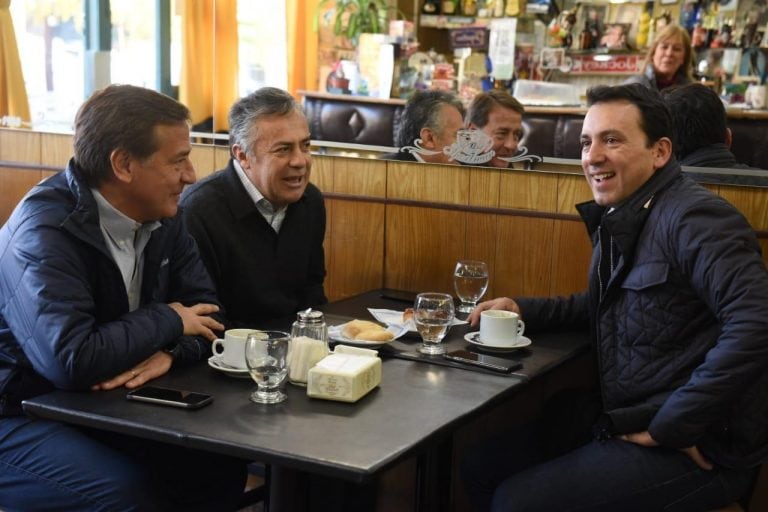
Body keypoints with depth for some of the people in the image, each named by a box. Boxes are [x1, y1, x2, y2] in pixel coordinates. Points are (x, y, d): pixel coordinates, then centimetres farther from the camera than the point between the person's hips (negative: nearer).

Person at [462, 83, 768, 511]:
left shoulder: (691, 216, -18)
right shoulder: (620, 219, 10)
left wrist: (672, 426, -26)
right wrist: (523, 310, 13)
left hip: (696, 448, -9)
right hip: (625, 423, 9)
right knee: (482, 468, 10)